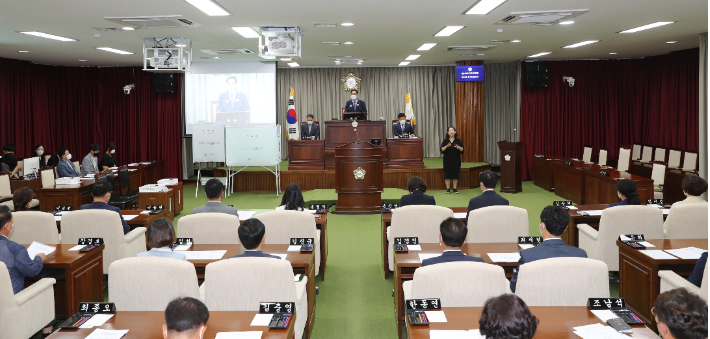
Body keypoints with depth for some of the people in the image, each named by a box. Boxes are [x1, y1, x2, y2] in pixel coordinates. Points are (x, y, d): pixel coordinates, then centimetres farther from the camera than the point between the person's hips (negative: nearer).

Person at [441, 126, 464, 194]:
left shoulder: (458, 141, 3)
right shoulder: (445, 141, 2)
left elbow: (462, 150, -3)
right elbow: (442, 150, -8)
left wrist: (458, 147, -23)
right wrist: (446, 146, -26)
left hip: (456, 160, 1)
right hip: (447, 161, -1)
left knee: (456, 174, 2)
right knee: (447, 174, -1)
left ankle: (455, 188, 11)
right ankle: (448, 189, 7)